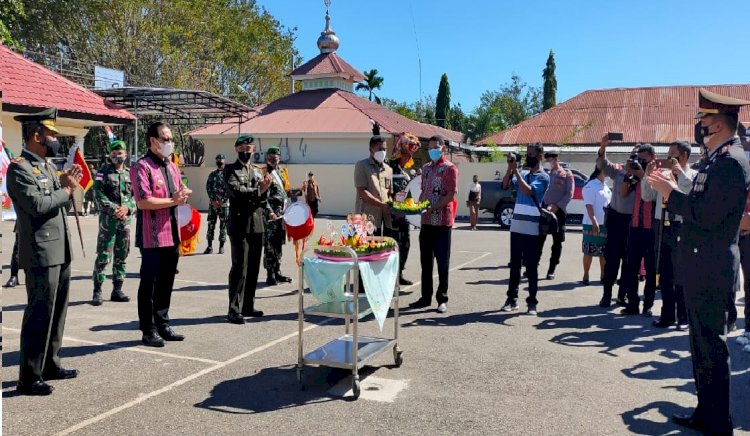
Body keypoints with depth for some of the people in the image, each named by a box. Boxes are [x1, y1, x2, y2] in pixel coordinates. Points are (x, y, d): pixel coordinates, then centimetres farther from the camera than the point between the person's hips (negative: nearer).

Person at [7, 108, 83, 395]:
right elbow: (38, 205, -23)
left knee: (57, 311, 16)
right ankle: (29, 378, 6)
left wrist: (66, 184, 3)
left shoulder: (47, 165, 15)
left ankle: (50, 364, 28)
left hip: (60, 252, 9)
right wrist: (67, 189, -10)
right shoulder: (19, 167, -12)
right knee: (39, 315, -4)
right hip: (41, 254, -9)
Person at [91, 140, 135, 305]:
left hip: (126, 219, 4)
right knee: (103, 256, -6)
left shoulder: (130, 173, 13)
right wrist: (114, 209, -17)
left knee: (121, 256, 9)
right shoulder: (103, 172, 1)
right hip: (108, 218, -4)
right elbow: (99, 194, -8)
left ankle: (117, 290, 17)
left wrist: (127, 207, -10)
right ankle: (97, 291, 2)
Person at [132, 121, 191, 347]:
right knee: (149, 284, 2)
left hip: (172, 234, 8)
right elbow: (143, 202, -20)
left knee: (166, 283, 15)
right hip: (152, 236, -8)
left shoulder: (172, 166, 15)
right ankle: (148, 331, 12)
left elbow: (180, 195, 24)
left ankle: (163, 325, 26)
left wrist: (183, 195, 1)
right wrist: (172, 201, -14)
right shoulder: (142, 166, -10)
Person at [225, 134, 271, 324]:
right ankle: (234, 310, -1)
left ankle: (248, 306, 20)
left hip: (257, 225, 6)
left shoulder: (258, 171, 18)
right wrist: (258, 190, -11)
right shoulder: (231, 169, 2)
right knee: (239, 268, -7)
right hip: (240, 225, -6)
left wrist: (265, 188, -6)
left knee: (253, 268, 10)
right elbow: (234, 189, -17)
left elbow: (263, 198, 15)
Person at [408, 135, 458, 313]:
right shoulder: (425, 168, 15)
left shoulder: (449, 168, -6)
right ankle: (426, 297, 21)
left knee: (442, 262, 1)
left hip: (442, 221, -7)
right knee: (426, 261, 11)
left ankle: (442, 299, 10)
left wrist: (431, 208, -21)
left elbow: (450, 195, -14)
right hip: (426, 221, 7)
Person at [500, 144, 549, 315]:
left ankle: (532, 302, 6)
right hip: (516, 226, 6)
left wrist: (516, 171, -16)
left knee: (531, 266, 0)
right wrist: (510, 168, -5)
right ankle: (512, 299, 17)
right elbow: (505, 185, 5)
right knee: (514, 264, 9)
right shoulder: (523, 174, 14)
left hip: (531, 229, -6)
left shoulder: (543, 177, -5)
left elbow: (528, 191, -20)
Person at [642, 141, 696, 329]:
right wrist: (648, 176, 2)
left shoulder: (693, 176, -3)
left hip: (681, 228, -5)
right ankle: (667, 314, 23)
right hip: (662, 227, 5)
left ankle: (683, 317, 15)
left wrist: (680, 172, -20)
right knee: (664, 274, 12)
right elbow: (647, 196, 13)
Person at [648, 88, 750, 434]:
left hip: (712, 269, -10)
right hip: (699, 266, 10)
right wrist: (673, 190, 6)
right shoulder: (715, 159, 14)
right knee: (701, 343, 16)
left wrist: (671, 193, -13)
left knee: (711, 347, -1)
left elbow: (707, 215, -23)